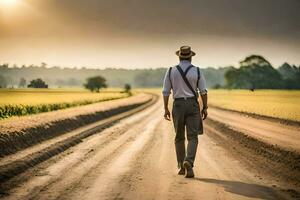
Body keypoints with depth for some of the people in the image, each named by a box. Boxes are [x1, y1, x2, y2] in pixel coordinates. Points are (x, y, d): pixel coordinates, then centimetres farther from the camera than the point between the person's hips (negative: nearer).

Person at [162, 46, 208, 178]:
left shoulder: (171, 71, 1)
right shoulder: (197, 71, -2)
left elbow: (166, 91, 0)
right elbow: (203, 92, -3)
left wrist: (166, 109, 7)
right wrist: (205, 108, 6)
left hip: (178, 105, 1)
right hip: (192, 105, -1)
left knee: (179, 137, 15)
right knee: (192, 138, -2)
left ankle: (181, 166, 18)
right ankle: (189, 162, -25)